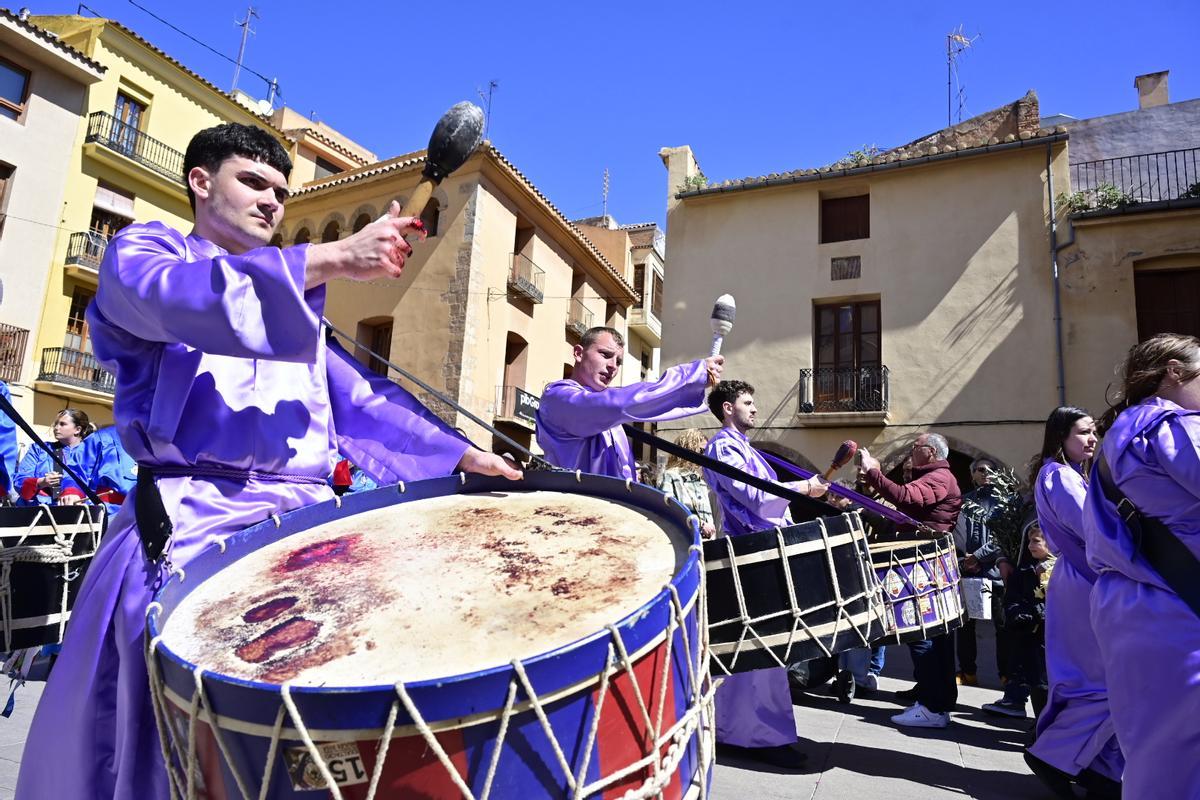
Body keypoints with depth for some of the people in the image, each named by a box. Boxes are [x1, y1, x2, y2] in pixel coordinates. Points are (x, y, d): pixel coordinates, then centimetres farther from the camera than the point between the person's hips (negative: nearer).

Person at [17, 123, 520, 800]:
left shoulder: (294, 299, 24)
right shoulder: (144, 250, 9)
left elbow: (359, 397, 16)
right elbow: (174, 299, -17)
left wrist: (460, 453, 4)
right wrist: (329, 260, -25)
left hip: (308, 518, 5)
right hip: (191, 521, -5)